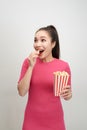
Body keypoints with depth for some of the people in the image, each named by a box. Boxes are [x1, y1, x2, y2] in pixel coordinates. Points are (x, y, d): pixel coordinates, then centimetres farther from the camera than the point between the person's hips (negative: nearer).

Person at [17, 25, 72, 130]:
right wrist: (31, 66, -18)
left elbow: (67, 96, 3)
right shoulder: (28, 62, -6)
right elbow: (22, 92, -12)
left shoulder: (64, 65, -8)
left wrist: (68, 94, -19)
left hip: (54, 120, 0)